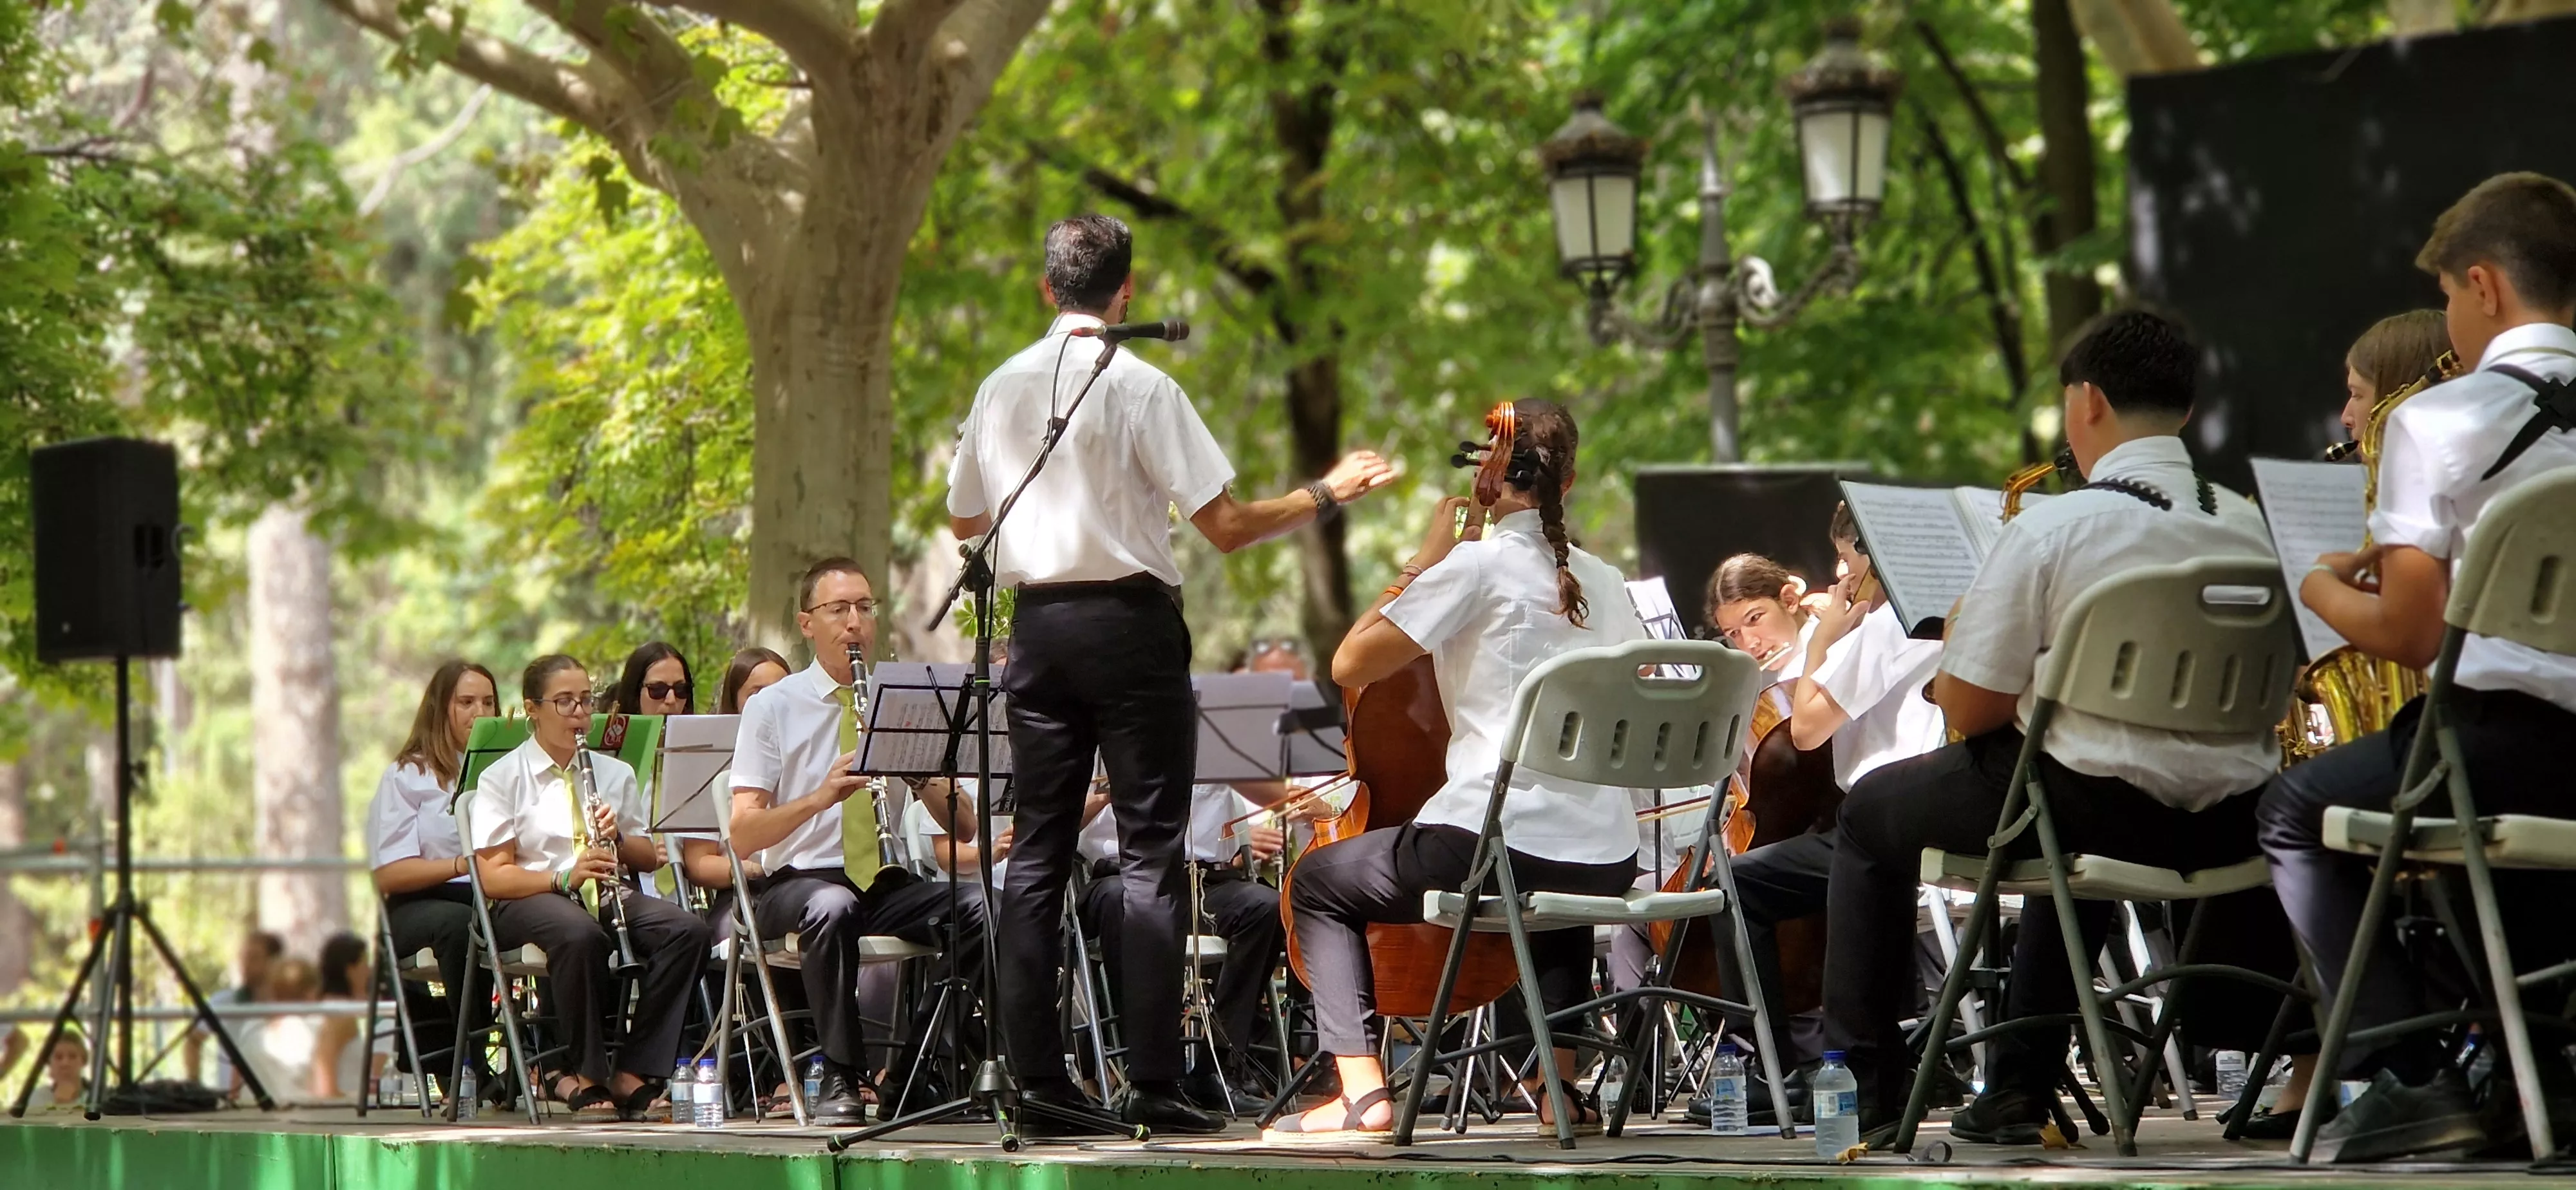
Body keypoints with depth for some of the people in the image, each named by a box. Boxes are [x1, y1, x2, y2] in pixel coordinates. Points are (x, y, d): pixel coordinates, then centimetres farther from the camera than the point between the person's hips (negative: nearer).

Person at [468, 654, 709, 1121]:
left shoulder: (614, 774, 19)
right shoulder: (503, 779, 3)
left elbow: (648, 859, 20)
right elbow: (493, 876, -6)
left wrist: (619, 838, -4)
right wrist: (565, 877, -21)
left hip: (606, 896, 5)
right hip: (531, 899, -5)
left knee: (686, 930, -25)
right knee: (581, 935, -41)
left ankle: (633, 1072, -25)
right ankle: (586, 1074, -26)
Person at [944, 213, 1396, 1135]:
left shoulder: (1003, 387, 6)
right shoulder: (1140, 386, -10)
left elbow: (964, 519, 18)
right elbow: (1224, 527, -13)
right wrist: (1328, 495, 0)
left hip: (1037, 625, 5)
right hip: (1129, 621, -5)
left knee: (1037, 851, 8)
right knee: (1149, 852, -3)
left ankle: (1037, 1076, 6)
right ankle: (1152, 1083, -8)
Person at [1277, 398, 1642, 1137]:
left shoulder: (1478, 563, -6)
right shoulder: (1601, 582, 13)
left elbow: (1350, 665, -6)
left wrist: (1425, 560, 3)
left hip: (1496, 845, -6)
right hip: (1607, 862, 6)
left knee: (1319, 882, 18)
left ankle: (1362, 1088, 2)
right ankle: (1559, 1081, 29)